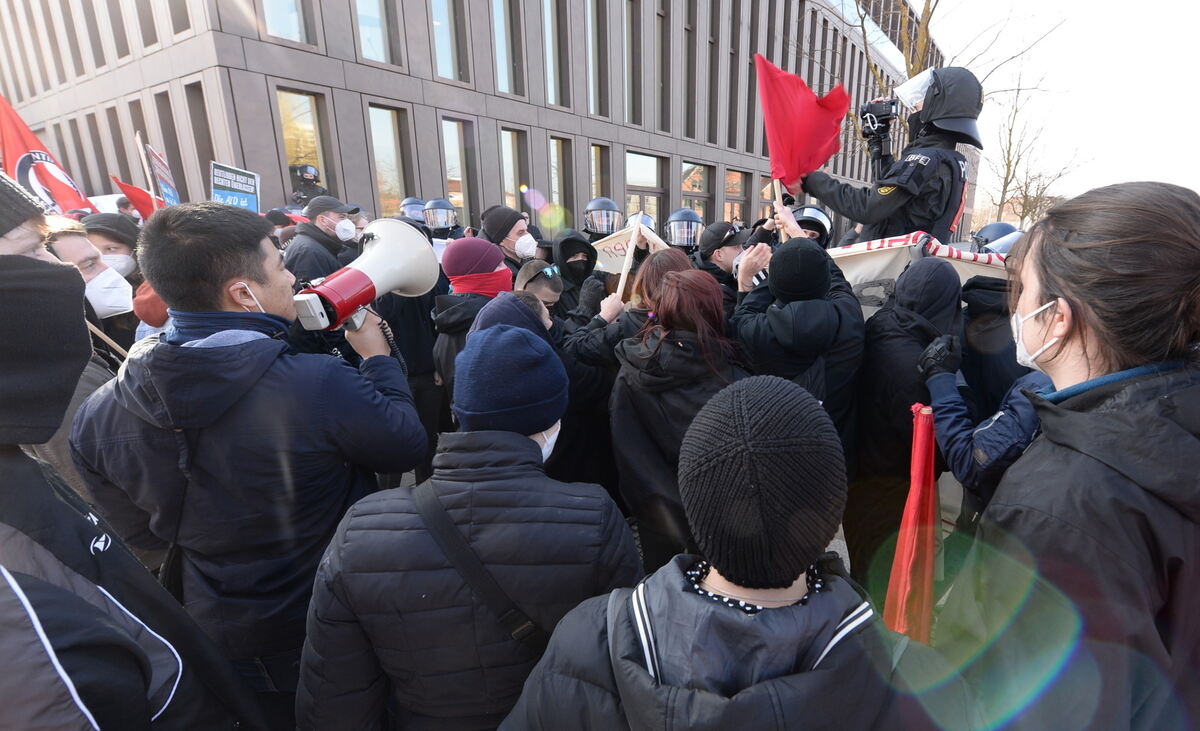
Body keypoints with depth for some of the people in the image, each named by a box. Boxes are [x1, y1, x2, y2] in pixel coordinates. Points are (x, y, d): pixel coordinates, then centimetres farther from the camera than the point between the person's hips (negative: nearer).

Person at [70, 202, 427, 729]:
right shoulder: (319, 384, -34)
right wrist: (378, 358, -5)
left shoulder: (101, 412, -13)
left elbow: (139, 531, 0)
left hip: (212, 637, 5)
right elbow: (408, 447, -17)